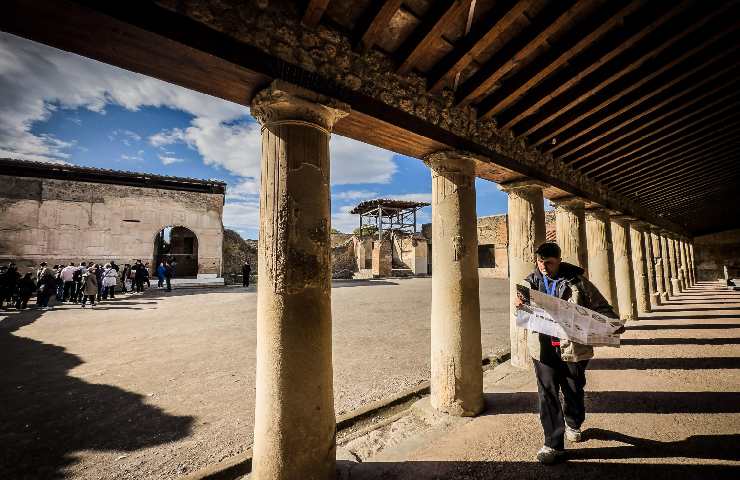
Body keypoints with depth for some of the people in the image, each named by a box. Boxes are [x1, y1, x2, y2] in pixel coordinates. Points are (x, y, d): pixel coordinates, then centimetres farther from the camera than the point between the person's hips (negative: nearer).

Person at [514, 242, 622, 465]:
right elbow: (525, 307, -4)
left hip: (573, 347, 0)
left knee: (574, 390, 19)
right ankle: (553, 444, 13)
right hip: (544, 348, 0)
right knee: (548, 394, 1)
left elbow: (600, 306, 0)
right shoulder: (531, 281, 2)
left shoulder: (576, 281, -3)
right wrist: (519, 303, -28)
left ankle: (573, 425, 48)